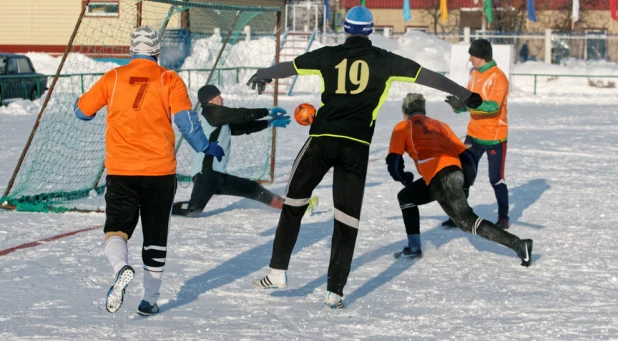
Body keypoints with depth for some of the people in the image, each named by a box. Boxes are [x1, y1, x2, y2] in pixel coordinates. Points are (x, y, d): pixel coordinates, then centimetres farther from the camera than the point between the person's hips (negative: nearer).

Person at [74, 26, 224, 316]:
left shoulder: (113, 78, 2)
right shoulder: (169, 80, -1)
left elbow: (82, 110, 11)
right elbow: (185, 120, -9)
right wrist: (205, 147, 6)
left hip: (120, 170, 0)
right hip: (159, 171, 0)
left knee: (117, 226, 8)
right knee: (155, 235, 12)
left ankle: (121, 268, -24)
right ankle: (149, 300, 14)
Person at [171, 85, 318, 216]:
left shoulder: (222, 120, 21)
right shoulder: (213, 112, -5)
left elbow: (243, 127, 22)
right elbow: (240, 115, -10)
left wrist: (270, 123, 25)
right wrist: (268, 112, -1)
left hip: (218, 175, 10)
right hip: (206, 174, -10)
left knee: (254, 189, 15)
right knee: (194, 209, -25)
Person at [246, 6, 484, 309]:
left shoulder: (329, 56, 9)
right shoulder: (384, 61, 6)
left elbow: (288, 67, 22)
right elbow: (427, 76, 11)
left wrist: (262, 75, 43)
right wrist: (465, 95, 22)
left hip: (323, 139, 0)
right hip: (357, 145, 0)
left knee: (294, 202, 16)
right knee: (347, 219, 6)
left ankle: (277, 273, 14)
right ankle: (334, 291, 2)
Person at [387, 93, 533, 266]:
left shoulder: (403, 127, 14)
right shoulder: (440, 125, 29)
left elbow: (394, 163, 5)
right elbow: (466, 156, 19)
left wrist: (405, 179, 25)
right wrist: (465, 182, 26)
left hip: (440, 178, -8)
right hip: (456, 172, 8)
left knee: (467, 221, -4)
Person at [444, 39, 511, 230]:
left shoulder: (498, 77, -17)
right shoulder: (475, 74, 7)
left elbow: (493, 106, -28)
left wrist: (465, 103, -34)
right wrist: (458, 104, -12)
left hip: (494, 137, -7)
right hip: (474, 135, 7)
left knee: (496, 179, 1)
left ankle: (503, 218, 16)